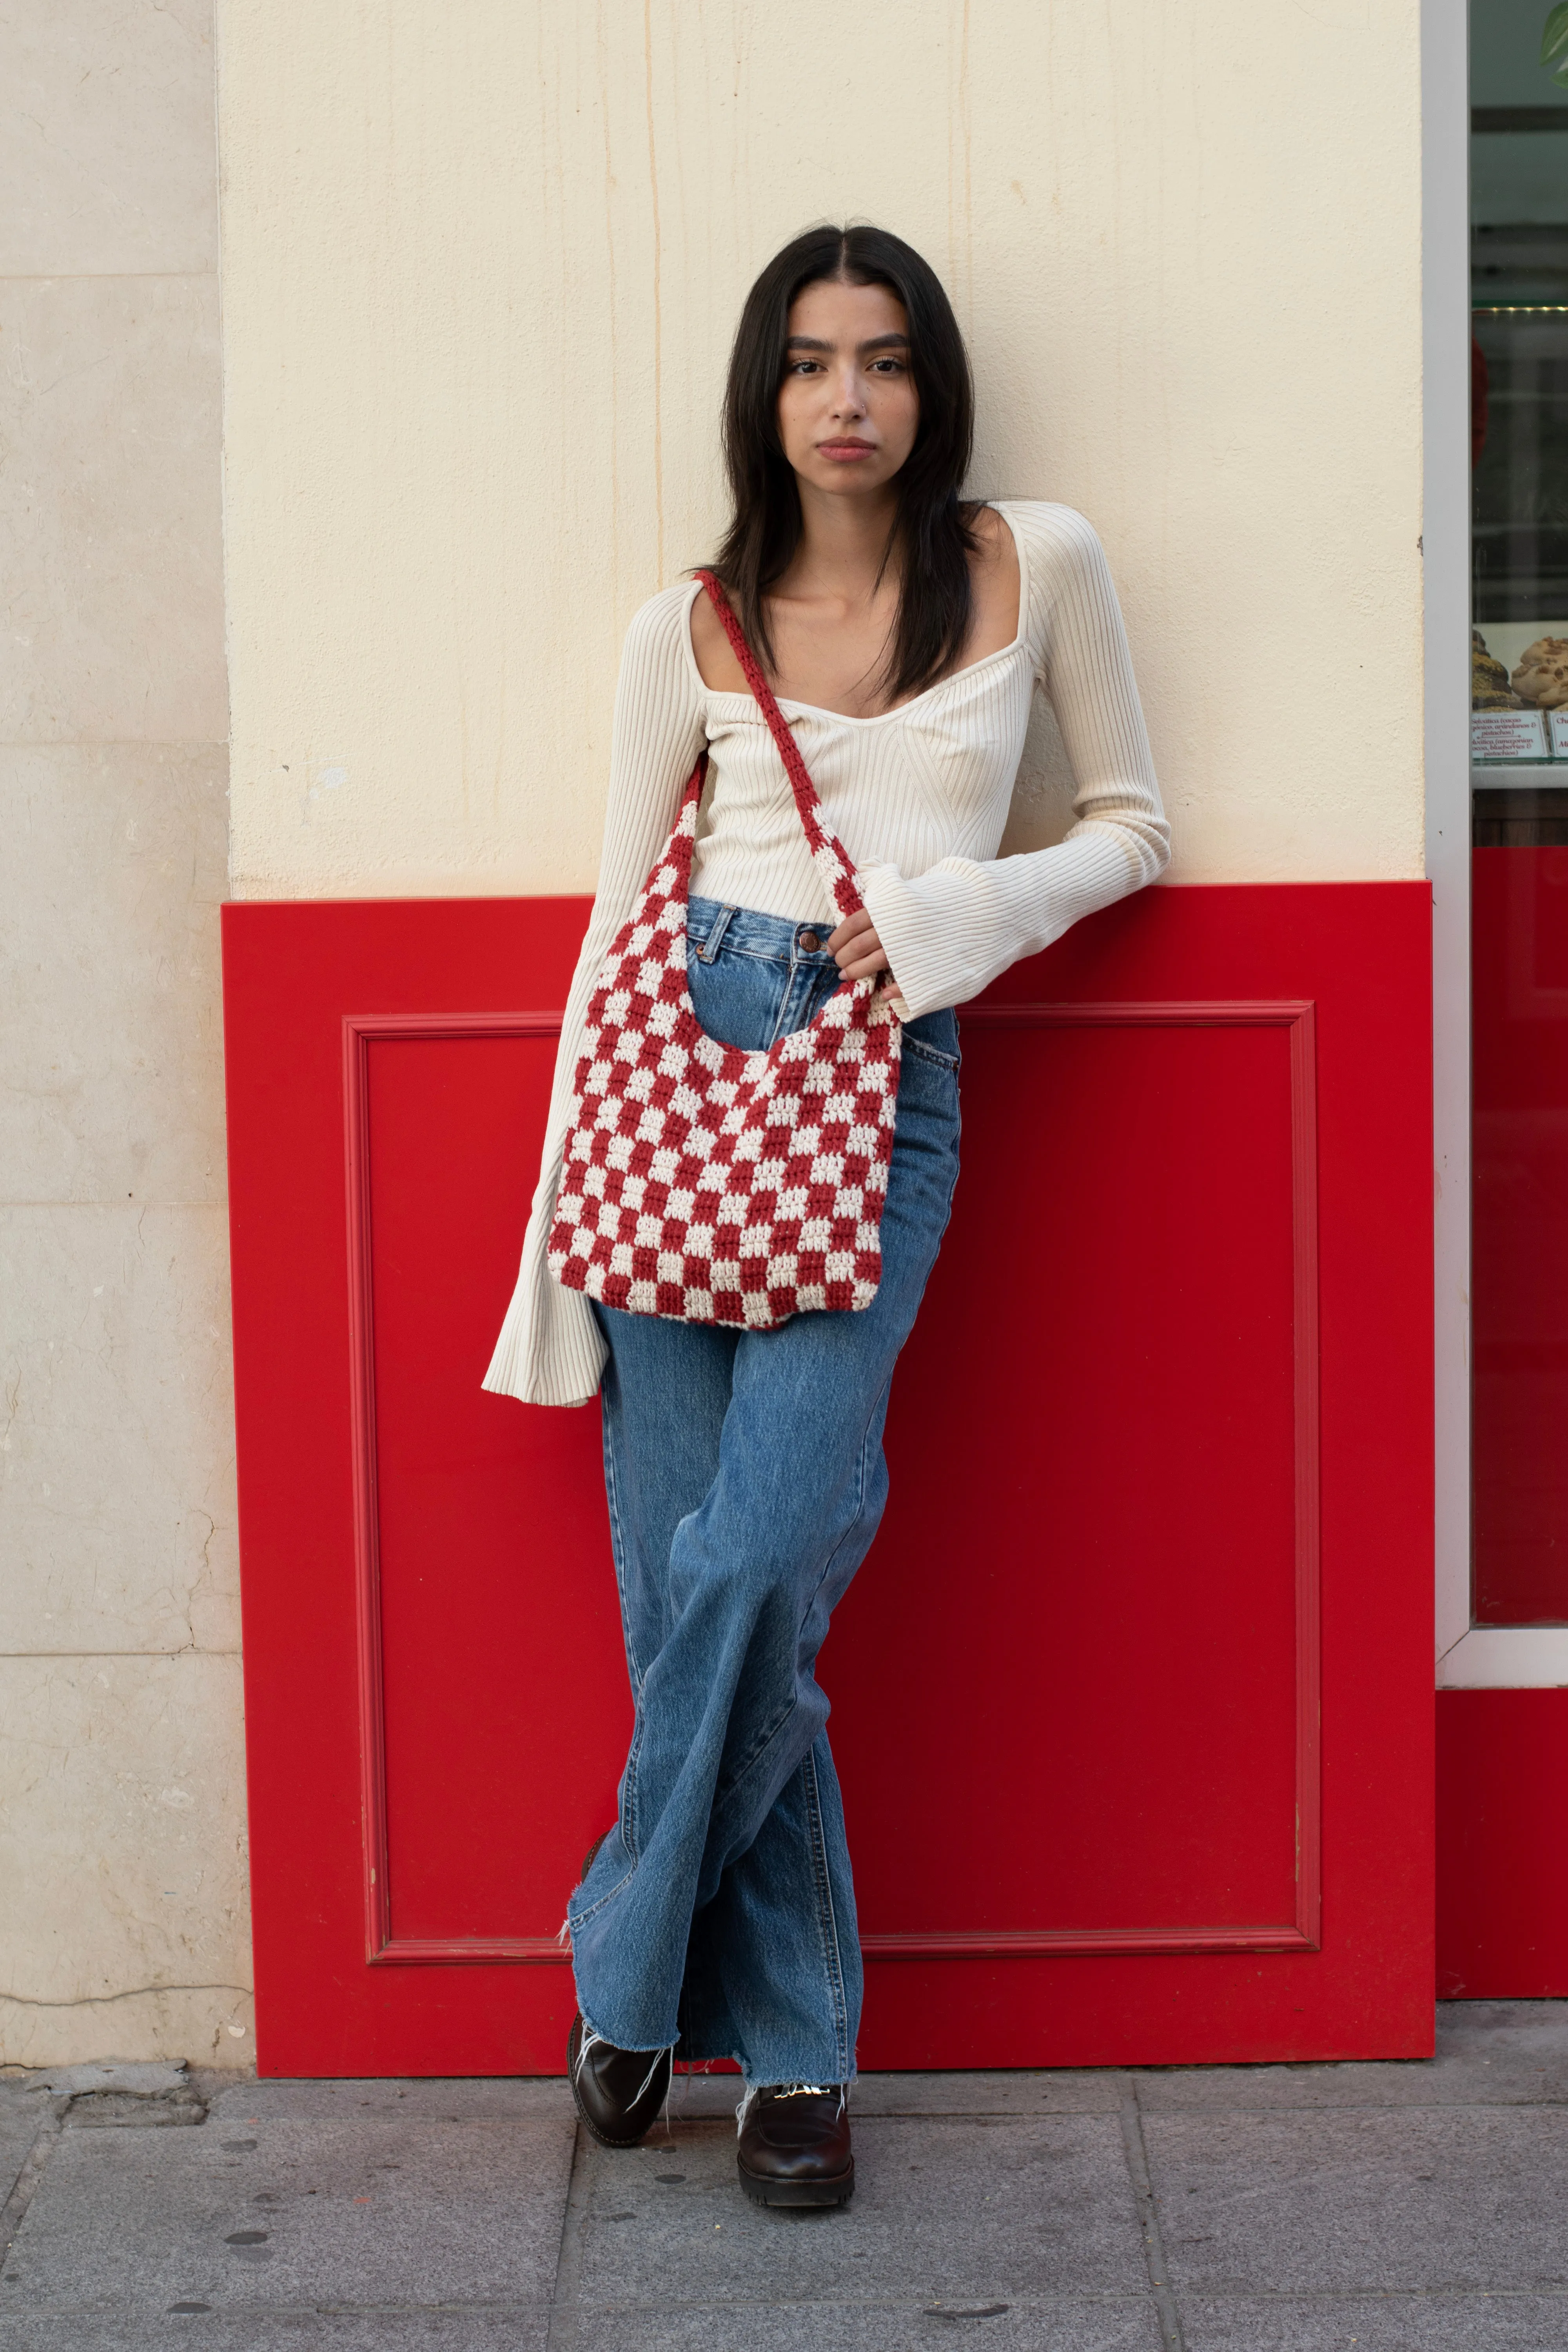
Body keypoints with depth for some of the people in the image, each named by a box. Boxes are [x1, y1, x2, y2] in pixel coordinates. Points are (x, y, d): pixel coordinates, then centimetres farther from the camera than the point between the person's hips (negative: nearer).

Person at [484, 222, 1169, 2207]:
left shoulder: (1035, 563, 7)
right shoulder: (691, 629, 9)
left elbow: (1131, 827, 14)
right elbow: (617, 923, 11)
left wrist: (951, 913, -4)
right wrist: (561, 1207, 8)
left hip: (888, 1089, -1)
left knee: (757, 1558, -14)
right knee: (690, 1567, -1)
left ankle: (633, 1970, 7)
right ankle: (791, 2039, 13)